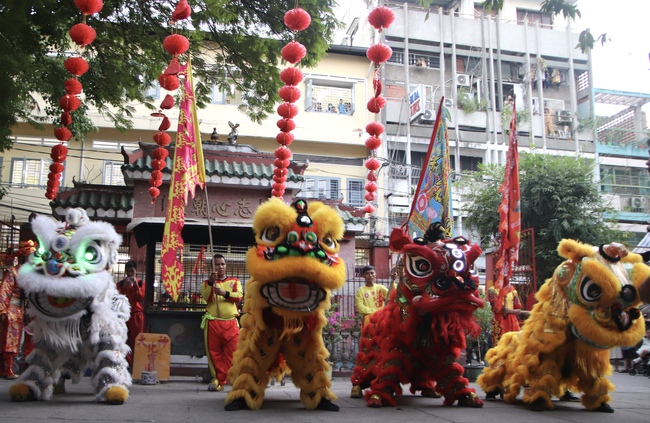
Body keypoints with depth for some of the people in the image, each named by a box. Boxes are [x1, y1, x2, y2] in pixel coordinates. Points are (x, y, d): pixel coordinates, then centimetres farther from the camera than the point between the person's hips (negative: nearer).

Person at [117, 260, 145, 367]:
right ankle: (126, 362, 2)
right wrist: (124, 287, -13)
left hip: (137, 314, -1)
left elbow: (141, 297, -5)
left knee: (136, 339, -4)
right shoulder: (120, 283, 9)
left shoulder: (140, 282, 5)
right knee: (124, 339, -3)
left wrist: (136, 284, -14)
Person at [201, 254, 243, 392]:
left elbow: (239, 296, -3)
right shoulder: (207, 282, 14)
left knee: (233, 352, -6)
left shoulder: (234, 281, 14)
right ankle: (217, 380, 10)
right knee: (214, 353, 2)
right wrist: (211, 283, -18)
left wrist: (224, 293, -17)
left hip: (231, 323, 0)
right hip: (212, 323, 0)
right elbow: (205, 297, -5)